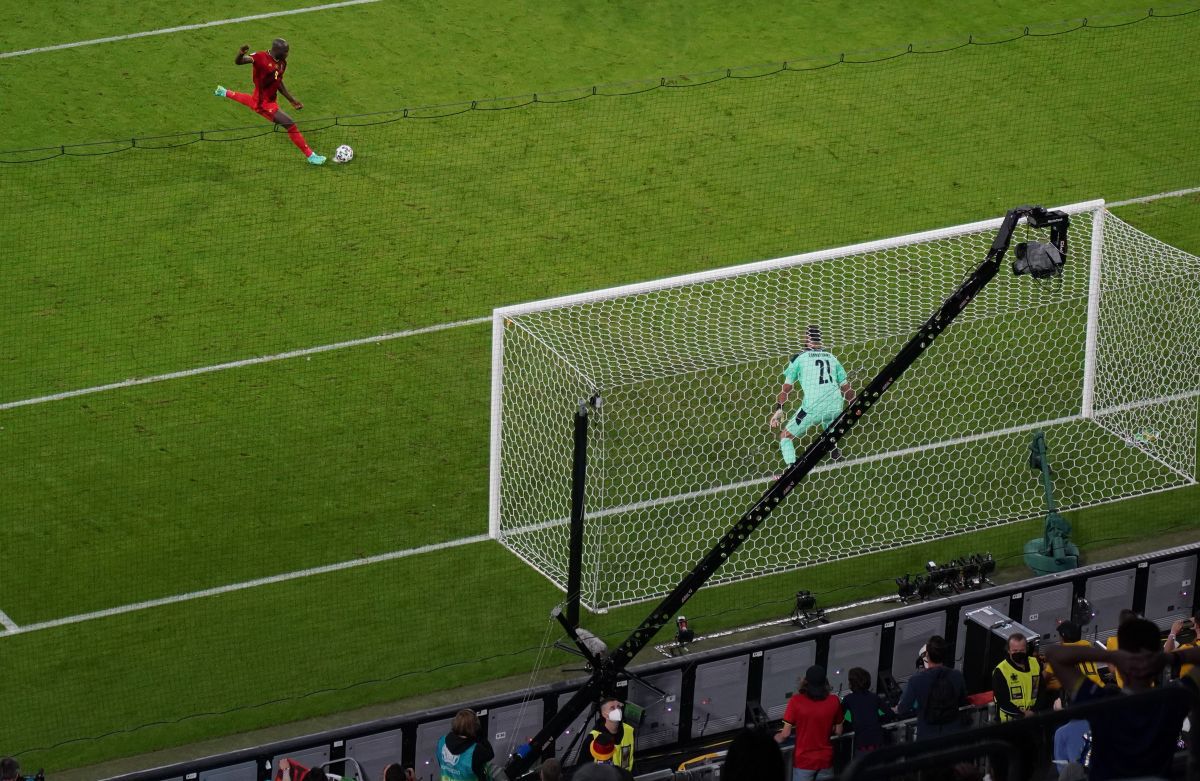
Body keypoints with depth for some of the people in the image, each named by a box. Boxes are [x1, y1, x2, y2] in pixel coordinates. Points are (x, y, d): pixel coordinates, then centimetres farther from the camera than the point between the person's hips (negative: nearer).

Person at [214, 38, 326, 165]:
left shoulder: (282, 63, -3)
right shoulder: (261, 57, -26)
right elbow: (238, 62, -32)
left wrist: (291, 100, 10)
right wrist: (241, 54, -55)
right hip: (265, 104, -9)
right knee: (291, 125, -9)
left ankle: (225, 93, 66)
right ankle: (310, 156, 3)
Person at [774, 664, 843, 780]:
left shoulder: (796, 701, -14)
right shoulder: (833, 701, -7)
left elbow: (785, 734, -10)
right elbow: (838, 731, 4)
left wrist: (777, 738, 12)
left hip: (804, 761, -2)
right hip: (826, 760, 2)